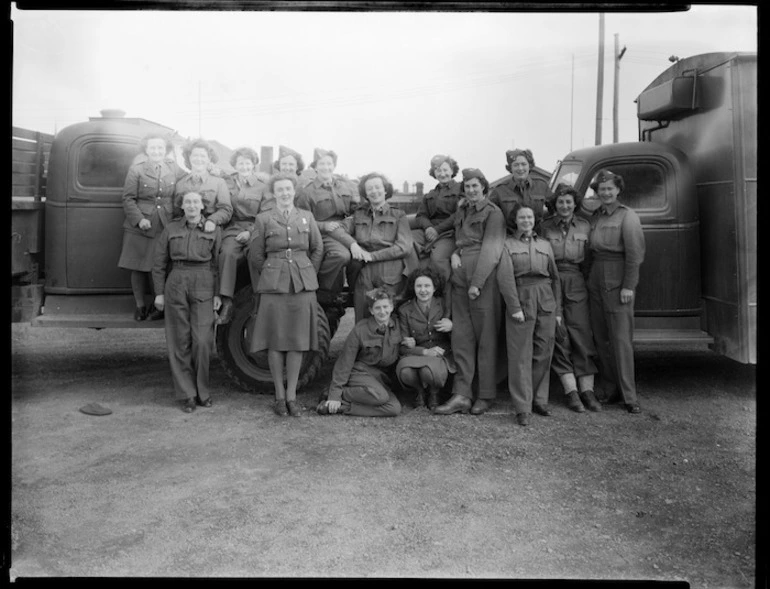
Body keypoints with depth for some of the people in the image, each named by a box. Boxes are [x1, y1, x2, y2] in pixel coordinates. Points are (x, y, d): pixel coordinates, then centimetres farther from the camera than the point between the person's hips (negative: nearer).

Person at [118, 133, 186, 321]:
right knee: (138, 267, 6)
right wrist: (139, 219, -12)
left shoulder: (175, 169, 8)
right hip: (139, 227, 0)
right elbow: (128, 199, -1)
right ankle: (140, 306, 20)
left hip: (165, 227, 0)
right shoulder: (136, 170, 2)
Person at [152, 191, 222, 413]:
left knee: (202, 341, -6)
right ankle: (186, 395, 12)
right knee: (180, 342, 3)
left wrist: (218, 294, -3)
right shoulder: (171, 229, 7)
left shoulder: (214, 230, 5)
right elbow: (159, 263, 10)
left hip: (203, 288, -1)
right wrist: (159, 292, 5)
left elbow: (219, 264, 3)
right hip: (176, 286, 1)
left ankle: (202, 392, 12)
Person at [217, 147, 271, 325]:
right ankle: (226, 303, -33)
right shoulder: (226, 183, 17)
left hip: (254, 230, -1)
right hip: (232, 229, 1)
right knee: (227, 253, -31)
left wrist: (250, 231, -9)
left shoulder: (262, 187, 12)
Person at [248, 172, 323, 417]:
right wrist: (272, 275, 10)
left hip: (303, 284, 2)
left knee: (298, 340, 2)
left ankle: (292, 395, 11)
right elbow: (255, 256, 8)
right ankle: (279, 395, 13)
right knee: (275, 341, 0)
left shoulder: (307, 217, 12)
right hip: (273, 284, -1)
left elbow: (318, 249, 16)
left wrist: (306, 274, 12)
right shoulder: (263, 219, 6)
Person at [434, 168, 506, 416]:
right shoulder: (461, 211, 20)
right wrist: (454, 253, 0)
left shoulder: (492, 212, -1)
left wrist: (477, 283, -16)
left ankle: (486, 395, 8)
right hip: (459, 277, 6)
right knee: (461, 337, 3)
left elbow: (491, 250, -9)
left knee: (485, 337, -1)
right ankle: (461, 395, 5)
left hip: (483, 279, -6)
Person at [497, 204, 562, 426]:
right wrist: (514, 307, -14)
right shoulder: (507, 244, 5)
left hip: (546, 301, 4)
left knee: (543, 354, 6)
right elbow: (505, 278, -6)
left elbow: (555, 278, 16)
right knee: (520, 355, -3)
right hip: (521, 300, -4)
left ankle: (539, 400, 19)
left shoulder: (545, 244, 17)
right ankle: (522, 408, 1)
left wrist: (558, 310, 10)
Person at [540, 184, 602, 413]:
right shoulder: (544, 226, 6)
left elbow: (588, 260, 11)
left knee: (582, 336, -2)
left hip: (577, 285, 1)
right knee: (559, 337, -3)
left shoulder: (585, 227, 11)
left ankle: (587, 390, 4)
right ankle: (571, 391, 3)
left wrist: (589, 284, 1)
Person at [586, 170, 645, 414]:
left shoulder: (627, 216, -5)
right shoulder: (594, 217, 14)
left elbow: (634, 253, -11)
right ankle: (610, 391, 19)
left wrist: (628, 286, -16)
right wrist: (589, 278, 3)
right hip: (596, 282, 6)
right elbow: (591, 251, 12)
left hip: (618, 283, -6)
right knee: (600, 339, 9)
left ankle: (629, 396, 3)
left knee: (621, 340, -5)